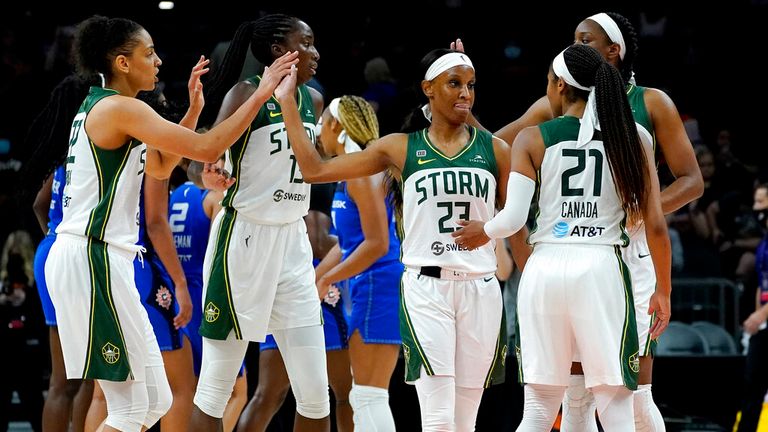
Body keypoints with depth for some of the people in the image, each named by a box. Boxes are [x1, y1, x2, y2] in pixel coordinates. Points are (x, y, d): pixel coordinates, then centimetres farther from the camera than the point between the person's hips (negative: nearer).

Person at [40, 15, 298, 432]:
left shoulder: (99, 107, 18)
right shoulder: (121, 108, -12)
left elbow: (160, 167, 26)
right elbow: (207, 149, -17)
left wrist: (193, 109, 17)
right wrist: (261, 93, -10)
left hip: (80, 256, 10)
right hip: (93, 259, -10)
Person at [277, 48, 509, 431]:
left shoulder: (494, 150, 8)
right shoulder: (401, 149, 5)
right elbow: (315, 169, 5)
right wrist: (287, 102, 2)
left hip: (480, 289, 2)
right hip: (426, 289, -2)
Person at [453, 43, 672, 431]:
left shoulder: (532, 139, 2)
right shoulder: (632, 138, 4)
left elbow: (513, 219, -6)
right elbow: (655, 225, 4)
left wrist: (484, 232, 16)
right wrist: (663, 290, 15)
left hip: (545, 268, 1)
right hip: (602, 268, -1)